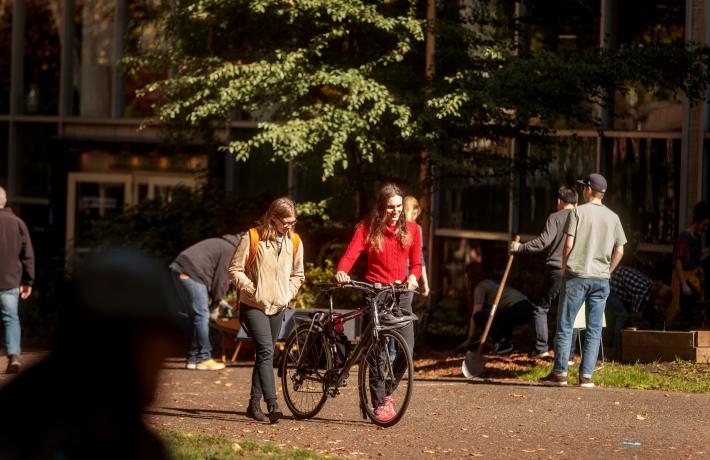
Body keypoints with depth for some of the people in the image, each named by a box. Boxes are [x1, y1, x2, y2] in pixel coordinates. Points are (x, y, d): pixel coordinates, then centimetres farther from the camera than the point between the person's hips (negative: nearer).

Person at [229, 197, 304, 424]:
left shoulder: (294, 242, 6)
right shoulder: (253, 238, -8)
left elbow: (298, 274, 19)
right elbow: (235, 270, -5)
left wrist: (288, 294, 5)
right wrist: (252, 290, -11)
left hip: (278, 307, 5)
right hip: (253, 305, -5)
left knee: (265, 354, 9)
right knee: (266, 351, -18)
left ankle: (254, 403, 19)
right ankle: (272, 405, -27)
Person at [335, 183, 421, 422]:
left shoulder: (410, 229, 10)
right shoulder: (367, 229, 1)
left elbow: (416, 263, 13)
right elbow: (350, 254, -11)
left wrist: (413, 277, -10)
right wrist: (341, 272, -32)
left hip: (400, 293, 3)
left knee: (407, 347, -9)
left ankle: (386, 391, 12)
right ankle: (379, 402, 0)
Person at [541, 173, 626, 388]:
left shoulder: (577, 212, -4)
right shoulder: (613, 217, 8)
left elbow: (569, 244, -9)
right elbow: (619, 251, 8)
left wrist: (564, 270, 2)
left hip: (576, 275, -3)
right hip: (601, 279, 4)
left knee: (565, 326, 3)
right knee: (594, 329, 6)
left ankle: (560, 372, 2)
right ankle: (586, 375, 2)